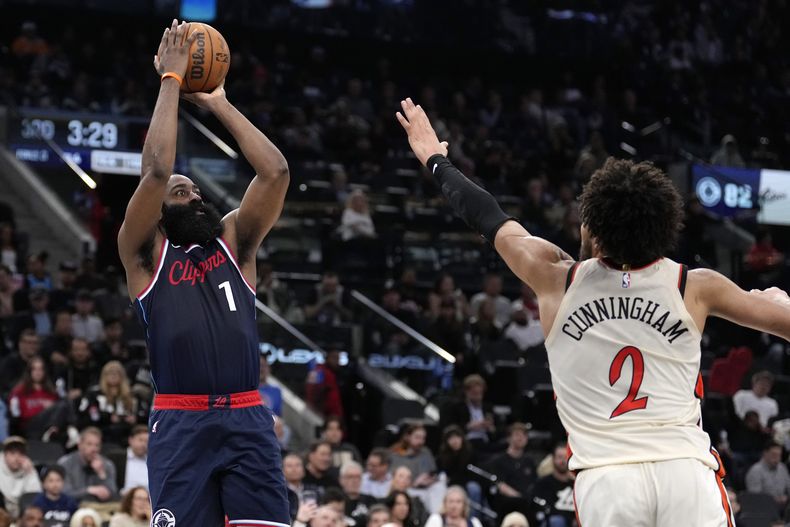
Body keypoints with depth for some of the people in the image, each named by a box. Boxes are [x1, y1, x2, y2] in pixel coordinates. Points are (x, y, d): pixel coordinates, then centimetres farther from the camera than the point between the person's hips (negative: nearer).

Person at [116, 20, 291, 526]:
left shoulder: (234, 241, 18)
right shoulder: (146, 253, 8)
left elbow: (276, 172, 7)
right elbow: (156, 170, -6)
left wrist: (217, 103, 10)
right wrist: (172, 80, 0)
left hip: (248, 419, 3)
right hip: (182, 423, -3)